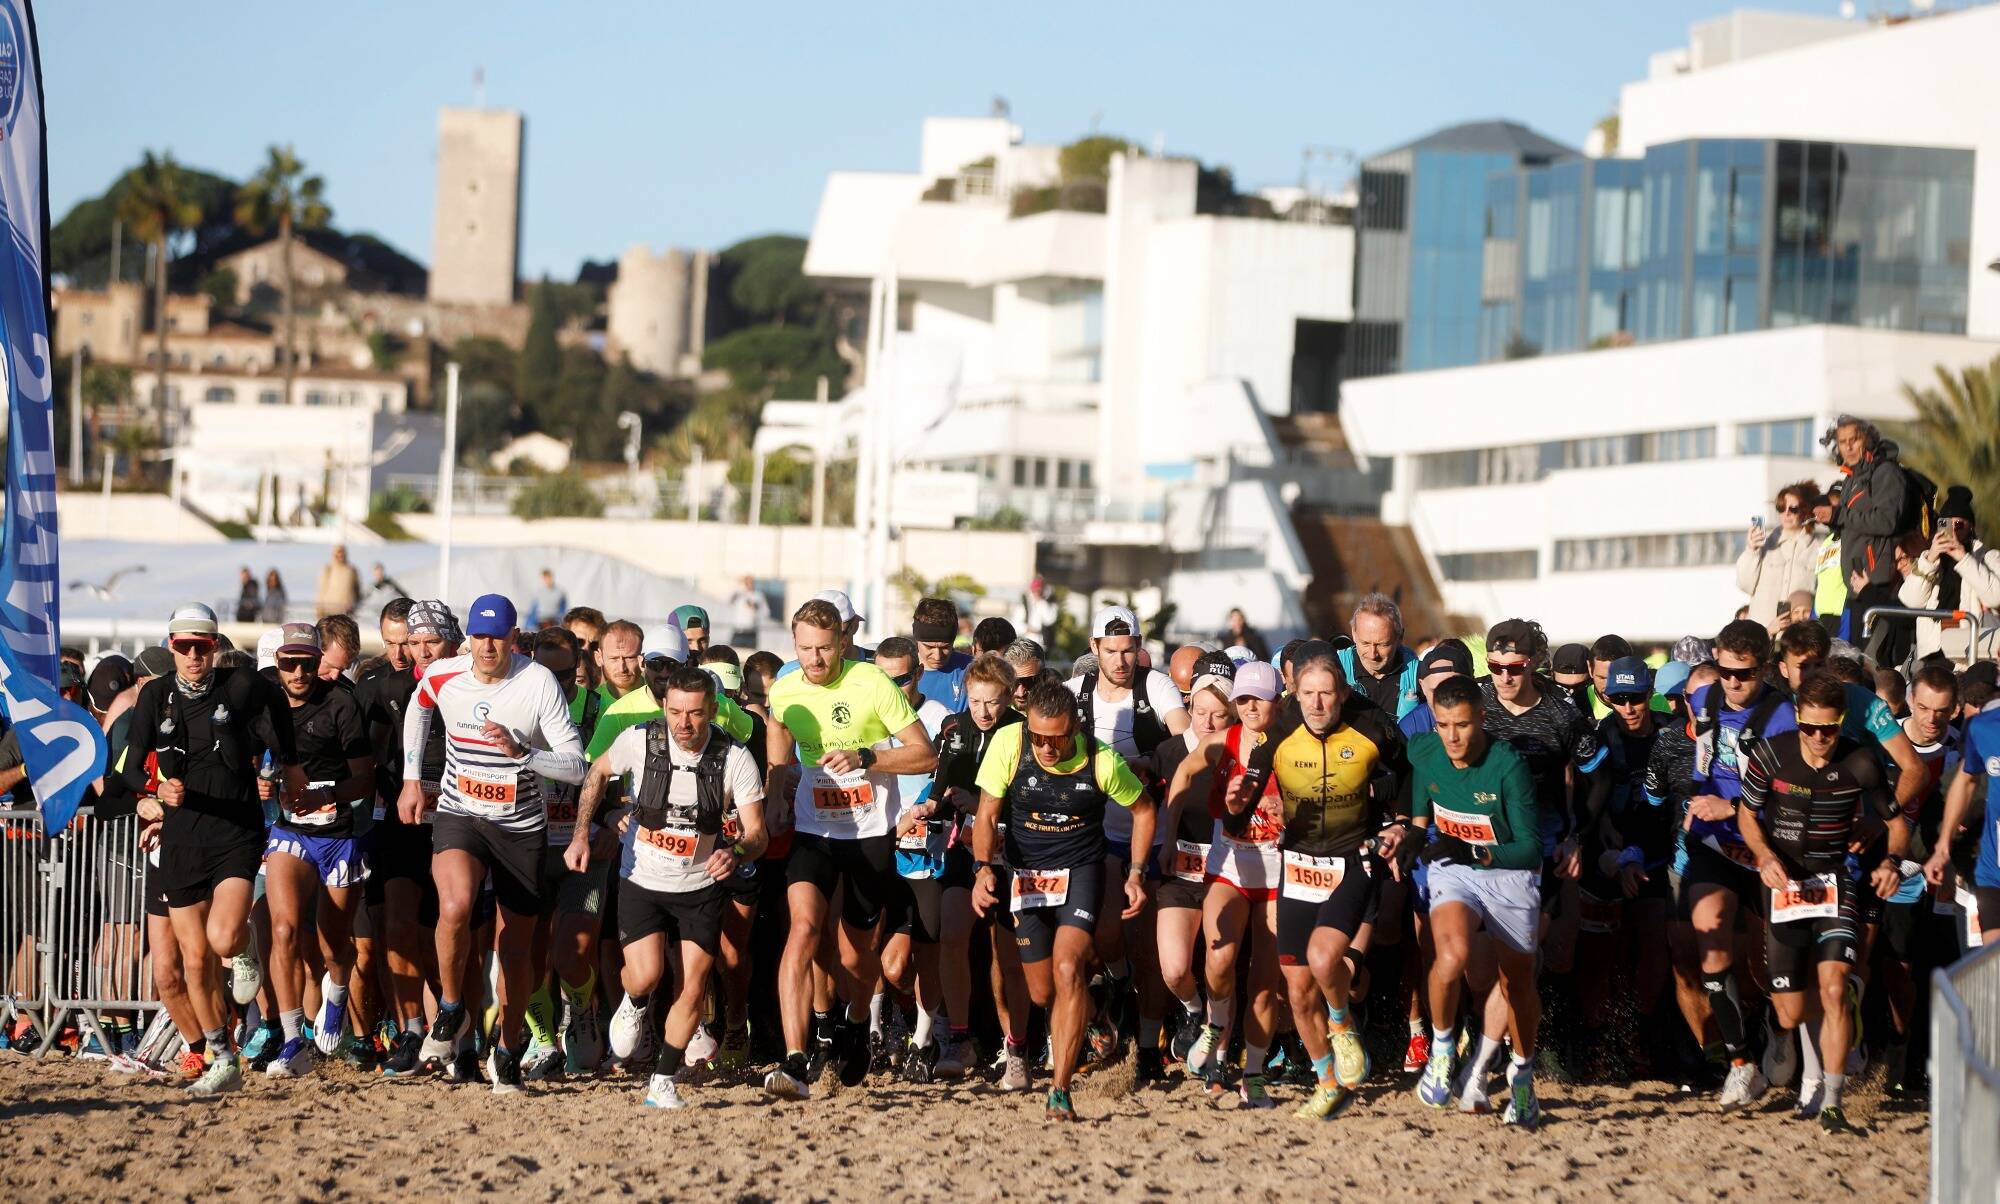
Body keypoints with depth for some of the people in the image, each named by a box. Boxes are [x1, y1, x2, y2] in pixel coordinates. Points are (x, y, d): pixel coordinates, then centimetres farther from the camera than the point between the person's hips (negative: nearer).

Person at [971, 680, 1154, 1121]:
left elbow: (1143, 810, 2)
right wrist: (983, 869, -23)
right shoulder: (1008, 744, -15)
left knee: (1068, 969, -23)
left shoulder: (1102, 761, -16)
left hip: (1080, 870, -2)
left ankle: (1060, 1092, -22)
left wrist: (1136, 874, -4)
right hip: (1024, 873, 2)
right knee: (1042, 993, 5)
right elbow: (987, 816, -8)